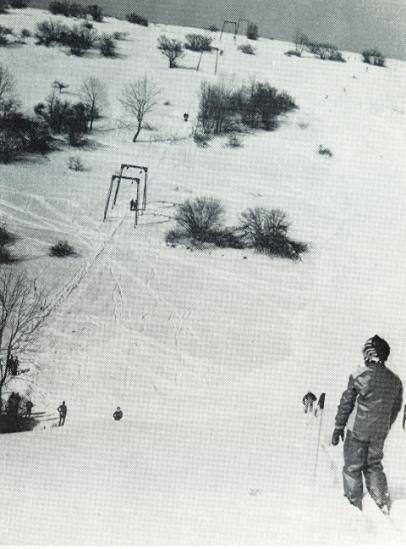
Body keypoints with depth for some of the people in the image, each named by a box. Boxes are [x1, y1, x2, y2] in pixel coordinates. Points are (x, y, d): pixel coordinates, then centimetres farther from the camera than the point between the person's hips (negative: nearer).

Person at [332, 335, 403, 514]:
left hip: (357, 430, -4)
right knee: (374, 465, 19)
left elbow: (346, 403, -7)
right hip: (380, 433, 4)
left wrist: (338, 428, 1)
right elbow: (395, 409, 10)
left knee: (352, 467, 8)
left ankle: (354, 504, 11)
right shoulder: (396, 381, 1)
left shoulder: (360, 375, -12)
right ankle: (383, 502, 8)